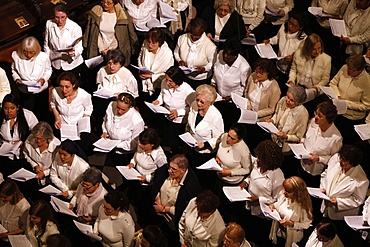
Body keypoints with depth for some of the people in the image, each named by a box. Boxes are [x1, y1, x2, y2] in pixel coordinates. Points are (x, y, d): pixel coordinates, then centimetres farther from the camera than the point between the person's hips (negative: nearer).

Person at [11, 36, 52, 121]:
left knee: (43, 114, 18)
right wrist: (16, 78, -16)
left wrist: (44, 78, -19)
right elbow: (13, 70, 3)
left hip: (41, 90, 0)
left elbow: (48, 70, -1)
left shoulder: (44, 57, -19)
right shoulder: (17, 56, -17)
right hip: (25, 92, 0)